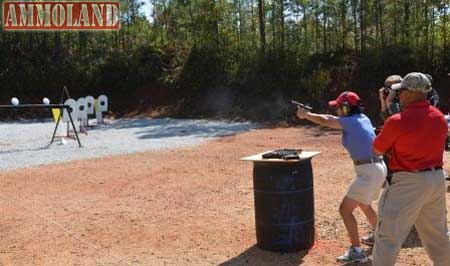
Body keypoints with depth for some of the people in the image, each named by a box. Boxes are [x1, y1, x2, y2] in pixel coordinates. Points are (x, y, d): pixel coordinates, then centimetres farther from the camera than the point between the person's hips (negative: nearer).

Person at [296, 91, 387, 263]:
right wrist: (309, 114, 17)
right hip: (378, 168, 10)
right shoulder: (363, 118, 10)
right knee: (363, 203, 31)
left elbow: (325, 121, -11)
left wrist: (305, 114, 5)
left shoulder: (351, 122, -14)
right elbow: (332, 119, 22)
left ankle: (356, 251, -9)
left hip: (368, 172, -10)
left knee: (345, 209, -9)